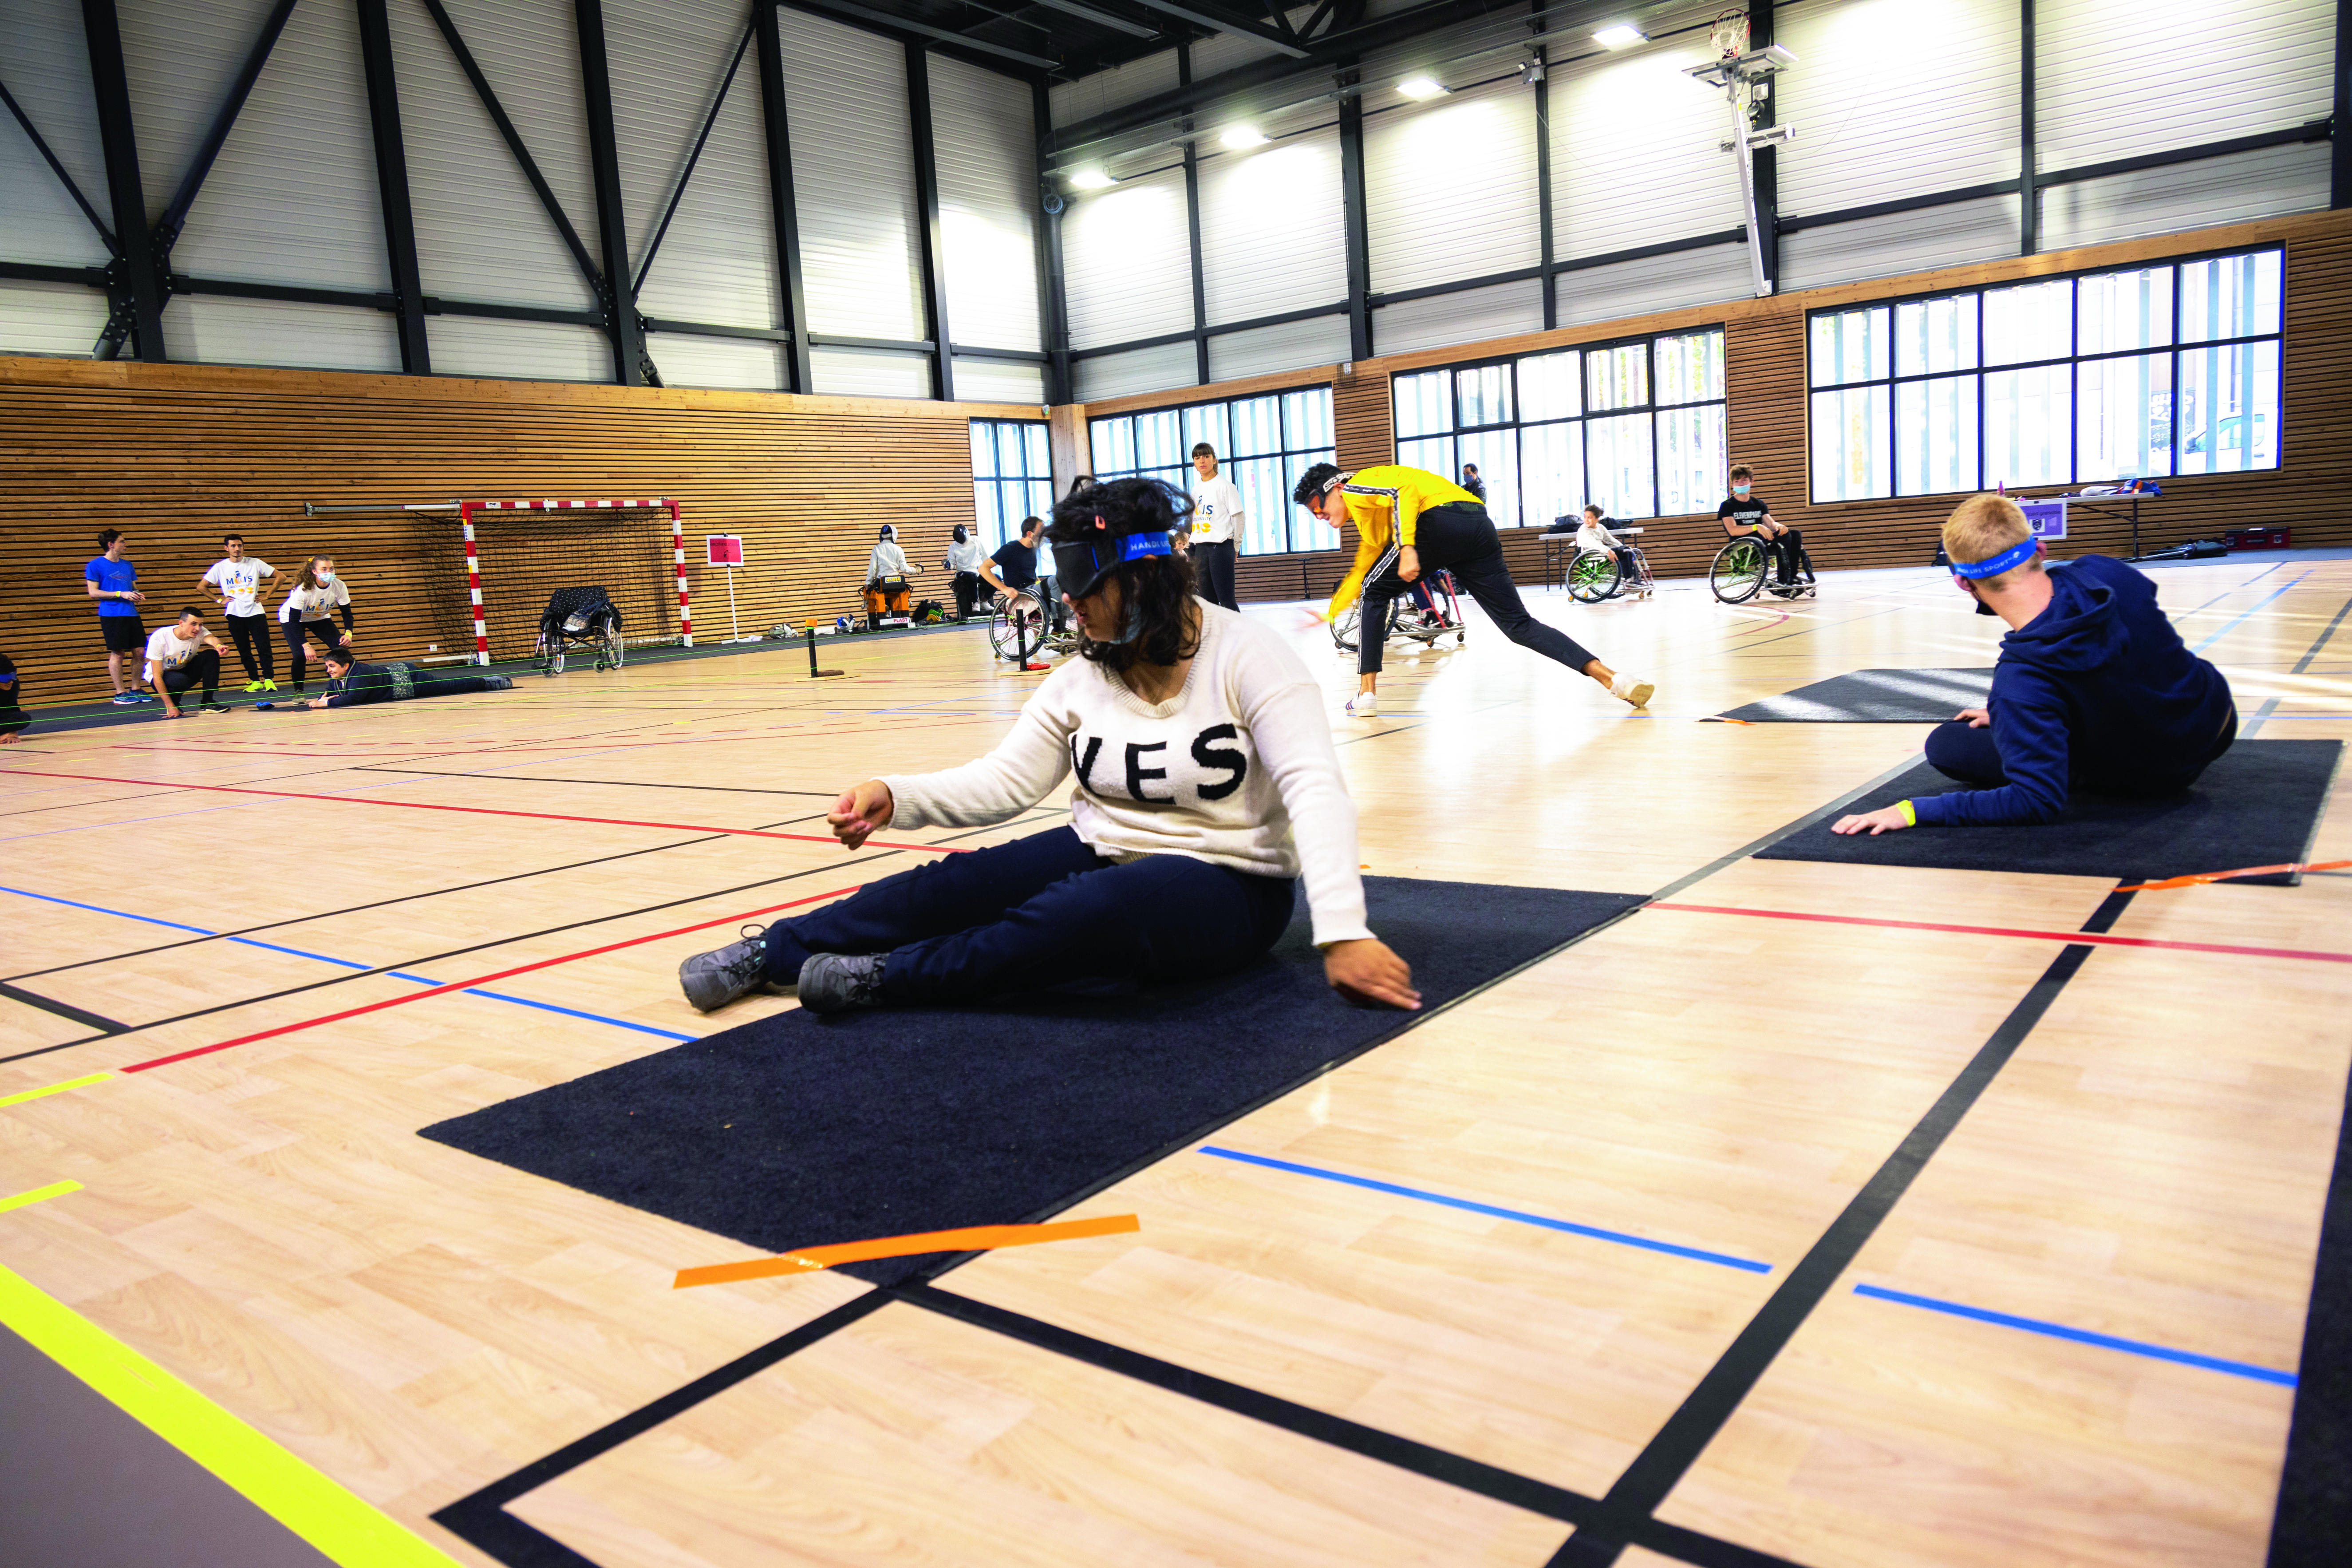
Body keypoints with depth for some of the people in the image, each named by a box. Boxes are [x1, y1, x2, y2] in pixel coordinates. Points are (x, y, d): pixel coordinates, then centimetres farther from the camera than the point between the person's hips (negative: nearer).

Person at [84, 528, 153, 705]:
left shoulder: (127, 565, 17)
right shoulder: (96, 565, -2)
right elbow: (93, 592, -7)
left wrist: (137, 595, 3)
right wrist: (121, 594, -15)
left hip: (131, 613, 6)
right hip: (111, 615, -6)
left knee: (139, 651, 3)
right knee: (117, 653, -5)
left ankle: (135, 690, 15)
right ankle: (120, 694, 0)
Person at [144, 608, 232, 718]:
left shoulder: (199, 633, -18)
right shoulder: (159, 638, -27)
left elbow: (211, 639, -42)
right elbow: (157, 676, -27)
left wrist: (219, 646, -70)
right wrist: (170, 706, -32)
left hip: (185, 671, 4)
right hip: (163, 676, -4)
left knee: (211, 655, -22)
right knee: (181, 680, -39)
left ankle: (208, 703, -17)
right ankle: (173, 703, -4)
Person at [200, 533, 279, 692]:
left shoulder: (255, 563, 1)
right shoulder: (220, 567, 3)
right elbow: (201, 586, 11)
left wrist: (267, 595, 2)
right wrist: (219, 600, 4)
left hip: (256, 612, -1)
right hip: (235, 615, 1)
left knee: (264, 648, -9)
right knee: (244, 652, 4)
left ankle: (269, 679, -1)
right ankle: (255, 682, 11)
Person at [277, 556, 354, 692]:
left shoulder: (339, 586, -25)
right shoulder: (302, 589, -36)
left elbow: (347, 613, -13)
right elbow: (294, 621, -32)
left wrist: (348, 633, -33)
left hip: (320, 618, 4)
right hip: (292, 619, -4)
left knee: (341, 647, -12)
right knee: (300, 654, -21)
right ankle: (298, 692, 0)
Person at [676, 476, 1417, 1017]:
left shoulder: (1247, 657, -15)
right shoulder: (1082, 679, 2)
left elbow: (1314, 788, -23)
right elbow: (1007, 779, 1)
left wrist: (1342, 933, -36)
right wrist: (897, 797, -17)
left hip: (1225, 884, -6)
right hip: (1102, 855, 6)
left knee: (1092, 908, -35)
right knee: (958, 884, -16)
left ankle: (884, 978, -22)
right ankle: (771, 951, -5)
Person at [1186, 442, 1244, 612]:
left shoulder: (1224, 485, -5)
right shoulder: (1196, 488, 14)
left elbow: (1238, 516, -6)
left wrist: (1235, 546, -7)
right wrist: (1189, 544, 15)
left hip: (1220, 546, -7)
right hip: (1200, 546, 7)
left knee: (1225, 598, -10)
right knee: (1207, 598, 7)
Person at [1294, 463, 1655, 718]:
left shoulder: (1358, 485, 9)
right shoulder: (1370, 523, 36)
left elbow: (1404, 492, -10)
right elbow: (1361, 572, 45)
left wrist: (1408, 548, -23)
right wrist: (1329, 615, 49)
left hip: (1443, 517, -9)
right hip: (1479, 528, 9)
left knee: (1375, 592, 11)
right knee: (1519, 625, 6)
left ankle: (1367, 693, 9)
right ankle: (1614, 679, -5)